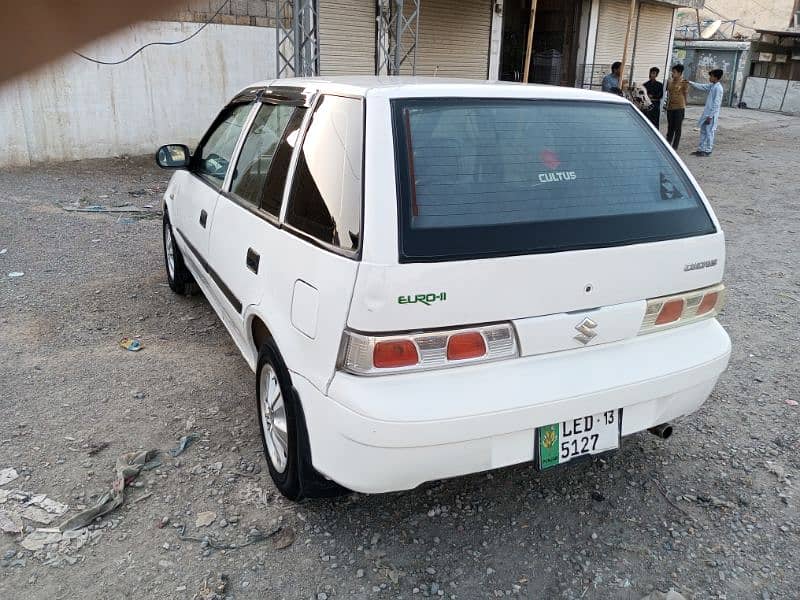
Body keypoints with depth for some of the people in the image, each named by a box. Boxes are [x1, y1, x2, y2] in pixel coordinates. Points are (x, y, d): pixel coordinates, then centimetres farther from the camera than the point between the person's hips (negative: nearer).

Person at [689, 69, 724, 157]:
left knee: (709, 132, -2)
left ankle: (708, 151, 5)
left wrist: (710, 116, -20)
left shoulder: (718, 88, -17)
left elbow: (716, 104, -20)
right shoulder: (711, 86, 8)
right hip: (707, 113, 9)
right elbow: (701, 86, 20)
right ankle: (701, 149, 21)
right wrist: (690, 83, 12)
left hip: (711, 115, -9)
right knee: (703, 131, 13)